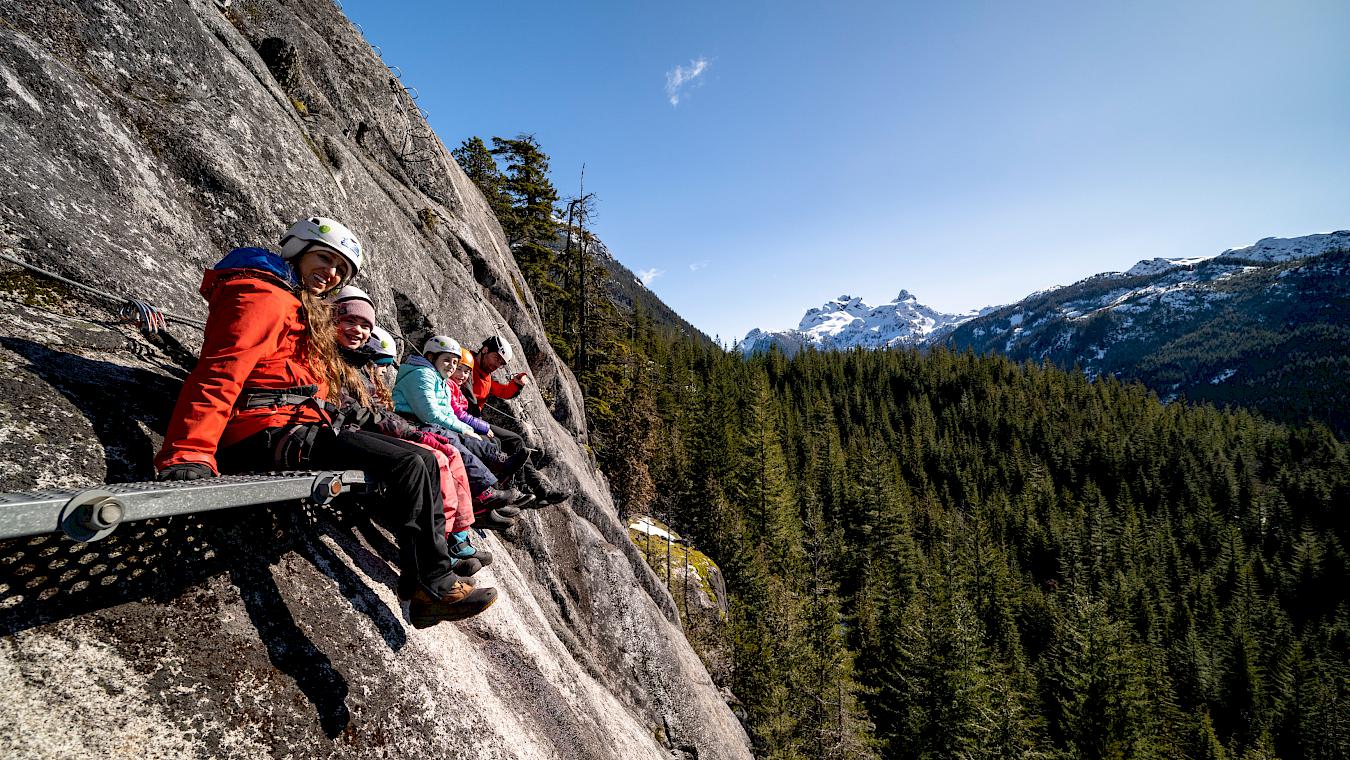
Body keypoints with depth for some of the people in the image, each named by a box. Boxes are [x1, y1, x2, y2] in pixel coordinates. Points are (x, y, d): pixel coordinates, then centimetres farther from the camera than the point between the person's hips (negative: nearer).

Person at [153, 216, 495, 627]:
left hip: (295, 430, 10)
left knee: (424, 461, 4)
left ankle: (434, 574, 3)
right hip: (270, 434, -10)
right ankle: (433, 589, -12)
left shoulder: (304, 311, 24)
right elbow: (220, 371, -21)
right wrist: (187, 456, -32)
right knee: (408, 464, -20)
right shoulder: (264, 296, -7)